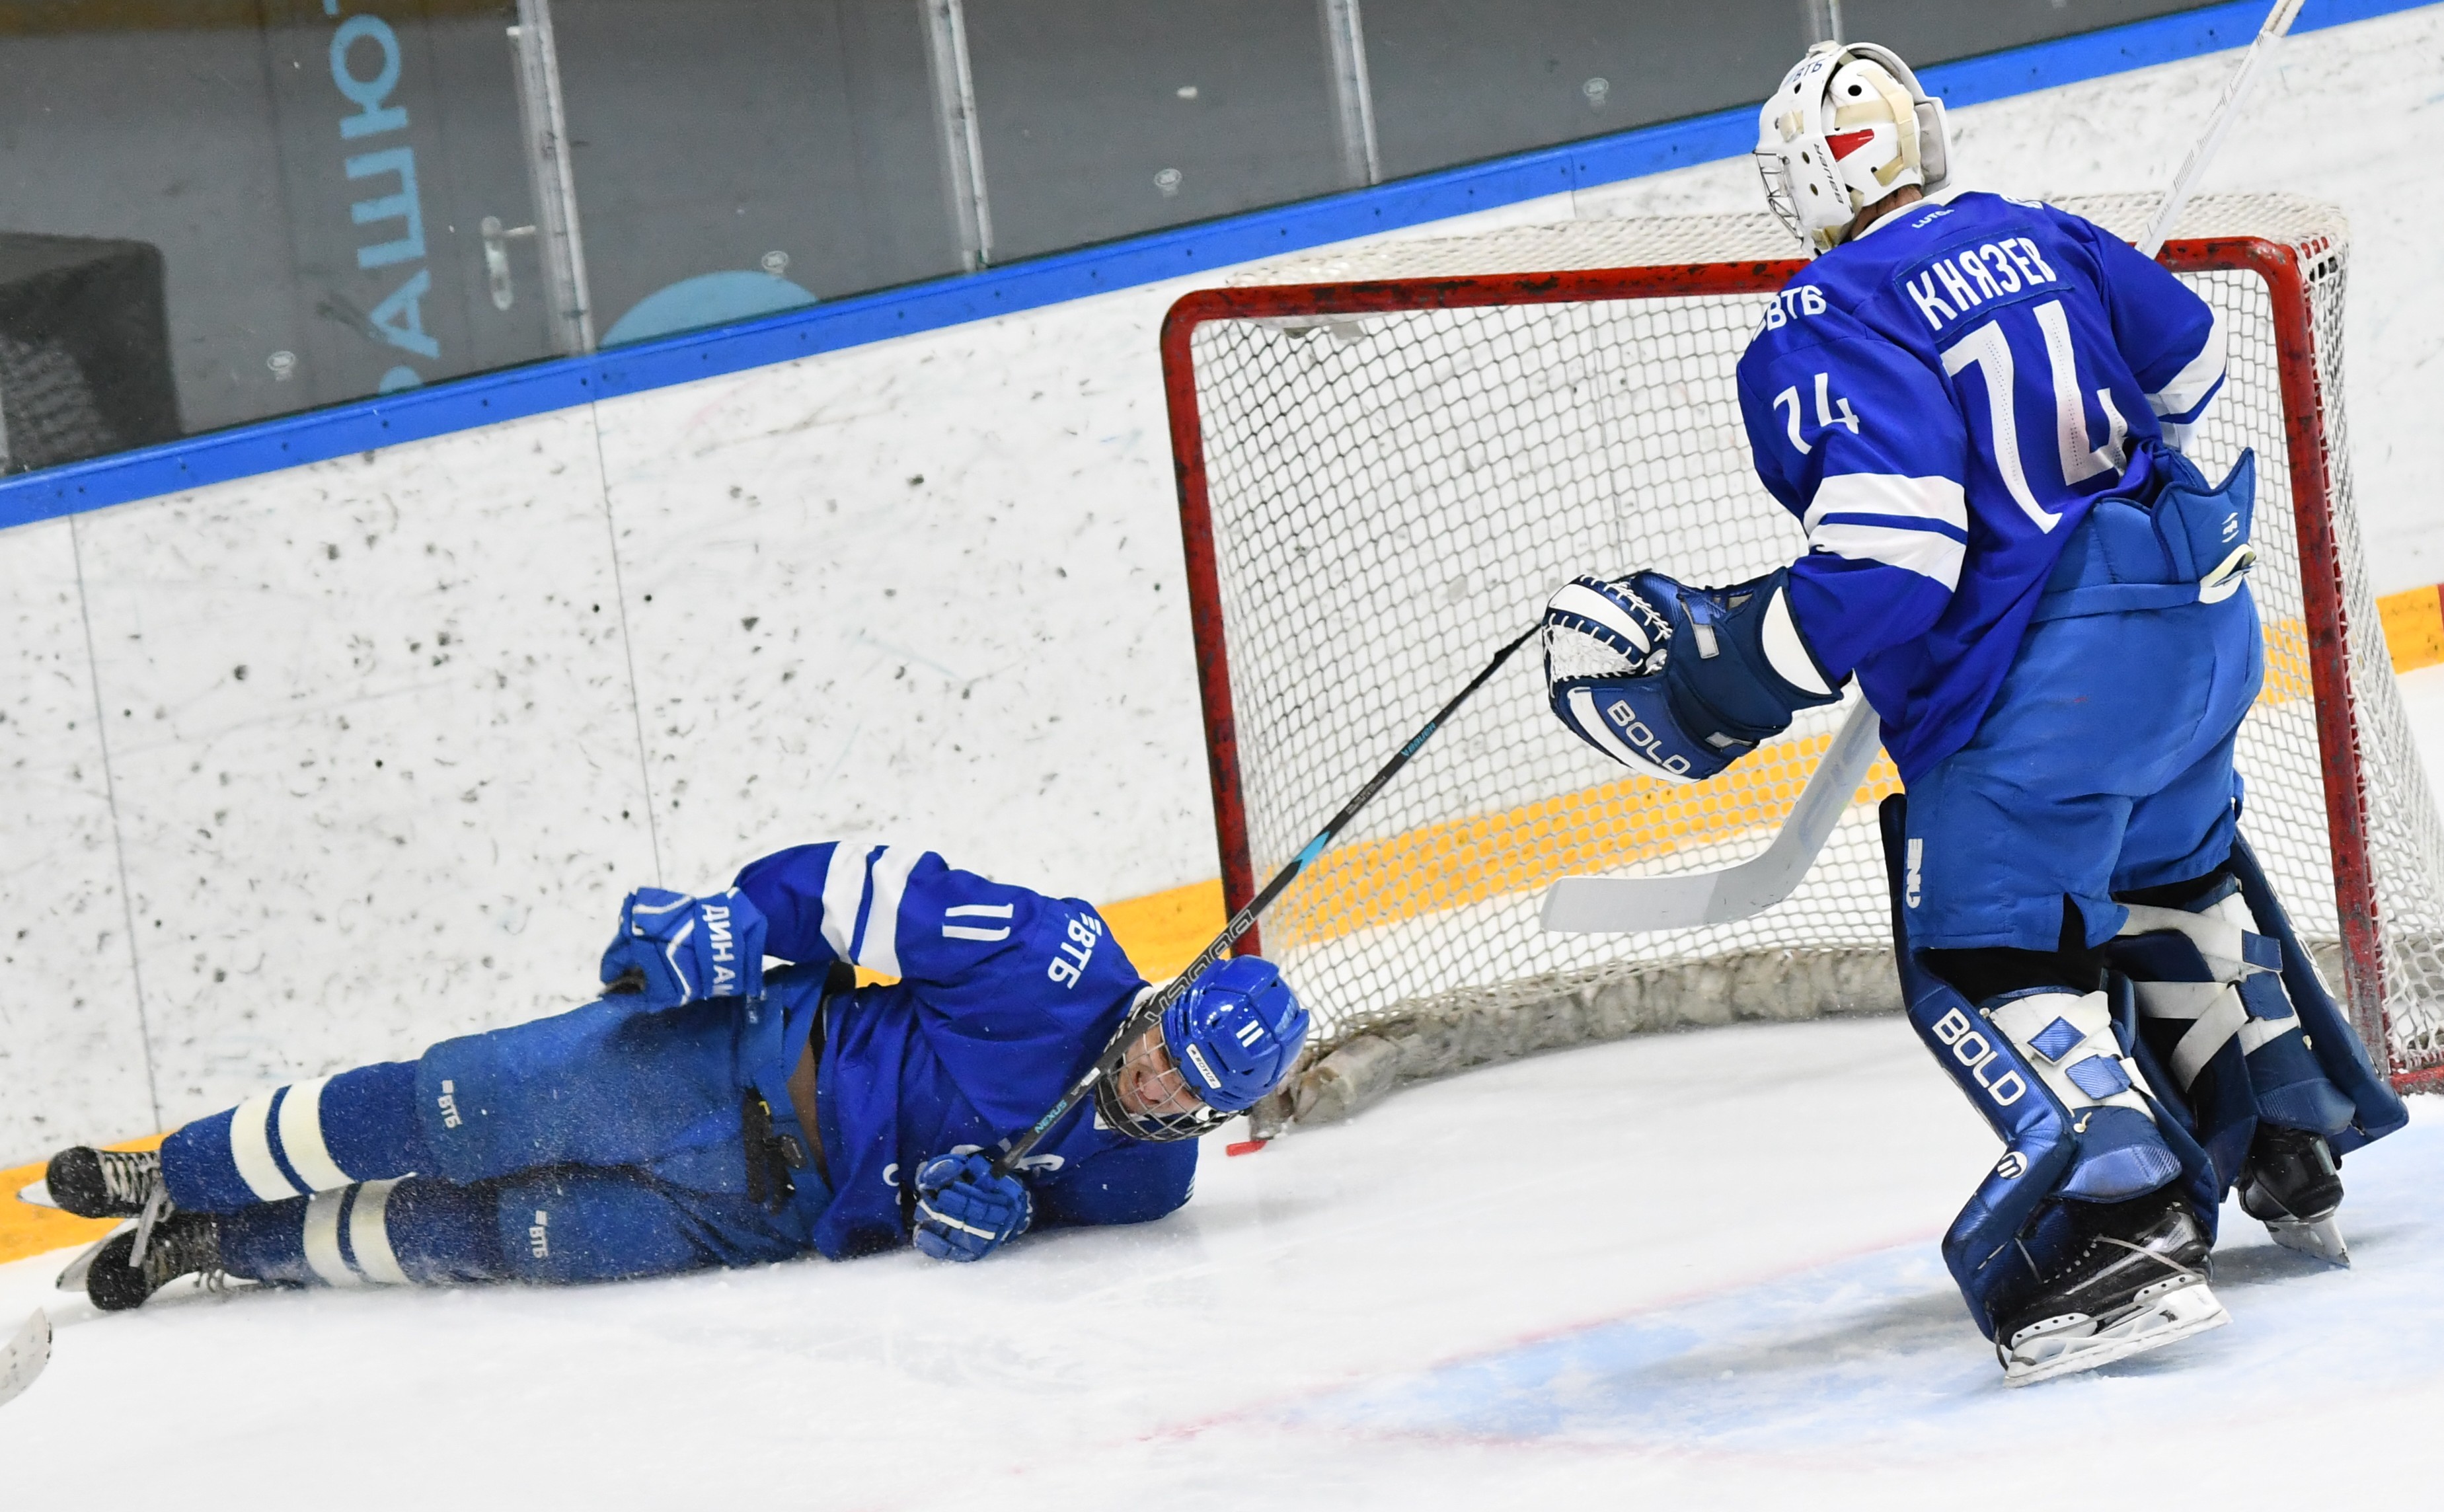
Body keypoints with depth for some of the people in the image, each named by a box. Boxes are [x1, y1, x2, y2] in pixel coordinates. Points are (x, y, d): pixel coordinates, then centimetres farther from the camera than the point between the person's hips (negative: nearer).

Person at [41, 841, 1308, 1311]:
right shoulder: (1058, 961, -18)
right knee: (455, 1110, -7)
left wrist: (976, 1211, -20)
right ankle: (184, 1178, 16)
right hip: (750, 1054, -2)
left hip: (783, 1211, 2)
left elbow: (980, 1215, 2)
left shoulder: (1142, 1178, -7)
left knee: (510, 1239, -5)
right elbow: (872, 890, -12)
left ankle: (234, 1247, 14)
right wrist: (729, 919, -19)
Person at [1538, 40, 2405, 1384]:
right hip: (2202, 615, 9)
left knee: (1991, 957, -6)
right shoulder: (2033, 239, 9)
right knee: (2175, 874, 30)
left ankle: (2126, 1232, -22)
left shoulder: (1831, 329, -15)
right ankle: (2292, 1157, 39)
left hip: (2044, 675, -9)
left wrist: (1715, 677, -16)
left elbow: (1882, 567, -24)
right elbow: (2186, 369, 24)